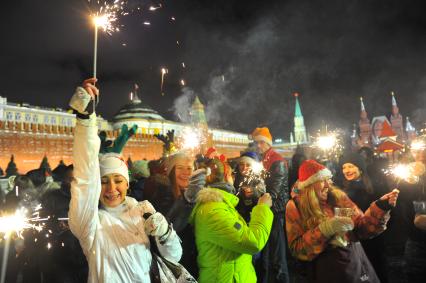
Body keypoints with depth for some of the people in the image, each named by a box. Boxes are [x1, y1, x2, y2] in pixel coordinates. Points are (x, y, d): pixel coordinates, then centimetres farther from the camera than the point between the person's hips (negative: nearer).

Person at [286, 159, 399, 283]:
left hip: (357, 263, 4)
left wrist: (380, 207, -13)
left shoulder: (338, 196, -2)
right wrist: (325, 229, -25)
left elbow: (361, 228, 0)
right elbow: (297, 249, -16)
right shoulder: (296, 206, -12)